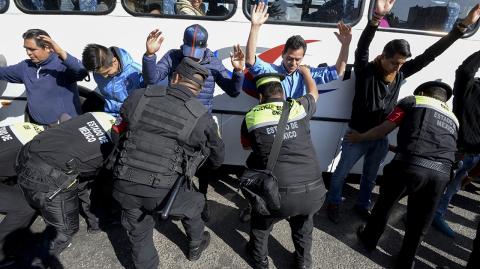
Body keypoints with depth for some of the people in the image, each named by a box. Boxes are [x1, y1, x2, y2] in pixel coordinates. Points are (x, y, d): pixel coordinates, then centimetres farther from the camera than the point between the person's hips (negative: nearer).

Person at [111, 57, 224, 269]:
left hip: (125, 186, 2)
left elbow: (123, 124, 15)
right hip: (164, 191, -1)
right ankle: (195, 246, 54)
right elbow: (217, 157, 8)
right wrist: (211, 165, 32)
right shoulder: (202, 118, -8)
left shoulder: (139, 97, -4)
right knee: (192, 205, 30)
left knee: (139, 236, 23)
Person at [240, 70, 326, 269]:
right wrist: (305, 72, 51)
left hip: (280, 196, -2)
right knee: (303, 217, 36)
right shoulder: (299, 107, 9)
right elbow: (314, 93, 33)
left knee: (261, 220, 31)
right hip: (315, 193, 2)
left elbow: (246, 146, 25)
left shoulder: (251, 117, 5)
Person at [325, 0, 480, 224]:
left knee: (370, 175, 20)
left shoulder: (400, 73, -2)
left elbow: (430, 54, -1)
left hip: (381, 137, 5)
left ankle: (362, 205, 40)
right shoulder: (366, 71, -17)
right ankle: (333, 203, 31)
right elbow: (362, 47, -35)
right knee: (341, 172, 10)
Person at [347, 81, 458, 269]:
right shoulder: (453, 119, 31)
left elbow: (383, 130, 13)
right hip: (441, 174, 4)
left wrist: (359, 137, 29)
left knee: (385, 203, 22)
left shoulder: (412, 101, 16)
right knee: (419, 223, 20)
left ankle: (369, 239, 42)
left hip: (410, 165, -4)